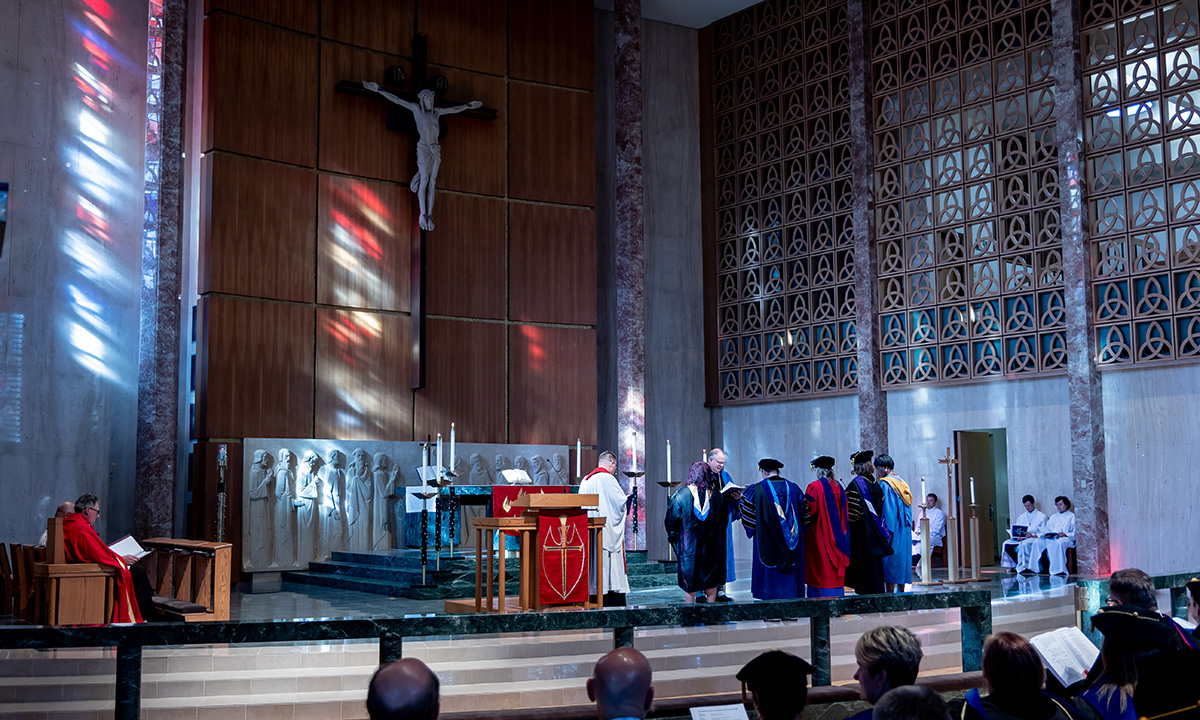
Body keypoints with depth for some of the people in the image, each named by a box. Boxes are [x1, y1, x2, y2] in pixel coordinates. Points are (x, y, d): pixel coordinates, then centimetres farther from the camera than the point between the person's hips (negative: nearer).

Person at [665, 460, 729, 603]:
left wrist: (672, 535, 12)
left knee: (690, 575, 10)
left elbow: (672, 519, -5)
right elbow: (724, 519, 6)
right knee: (711, 575, 15)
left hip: (689, 543, -2)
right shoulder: (717, 495, -5)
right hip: (712, 542, 2)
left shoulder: (681, 494, -13)